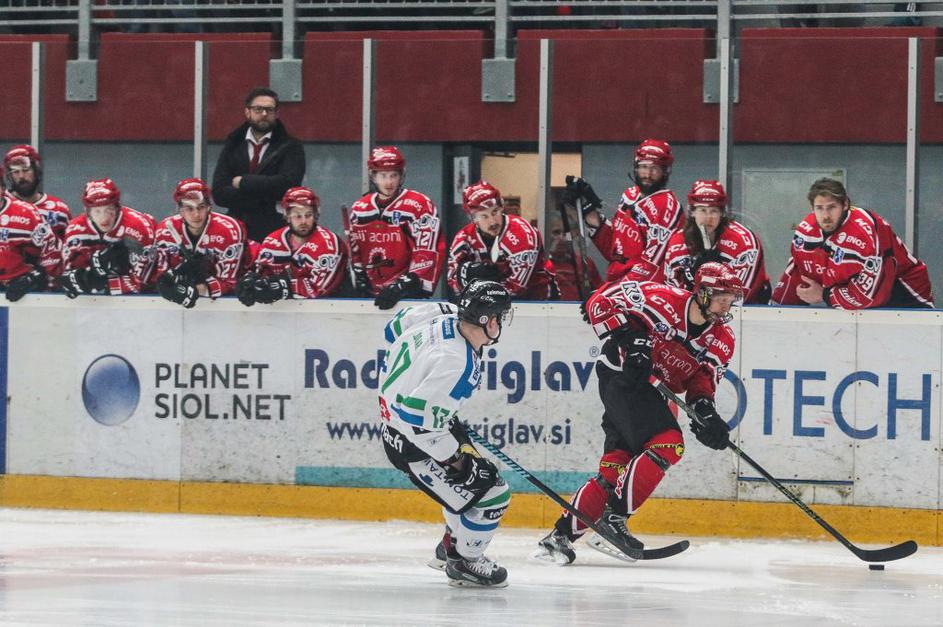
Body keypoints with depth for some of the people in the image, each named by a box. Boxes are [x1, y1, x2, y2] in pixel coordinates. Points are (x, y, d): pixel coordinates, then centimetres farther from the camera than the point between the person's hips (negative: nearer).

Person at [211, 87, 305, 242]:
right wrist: (265, 197, -7)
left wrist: (243, 182, -4)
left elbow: (287, 183, -9)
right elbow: (219, 193, 4)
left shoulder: (290, 147, 7)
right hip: (238, 232, 2)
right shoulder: (233, 146, 14)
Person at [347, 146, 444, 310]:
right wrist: (361, 283, 9)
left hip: (410, 293, -6)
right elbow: (355, 253, 21)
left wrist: (401, 286, -20)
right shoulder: (359, 209, 11)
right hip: (373, 293, 6)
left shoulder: (419, 206, -9)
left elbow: (426, 253, -15)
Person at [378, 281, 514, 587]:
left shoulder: (442, 316, -11)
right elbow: (417, 420, -34)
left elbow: (394, 330, 10)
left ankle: (452, 546, 43)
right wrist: (453, 456, -21)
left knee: (477, 473, 26)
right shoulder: (459, 367, -35)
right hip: (411, 443, -10)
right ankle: (464, 563, 16)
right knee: (489, 493, -5)